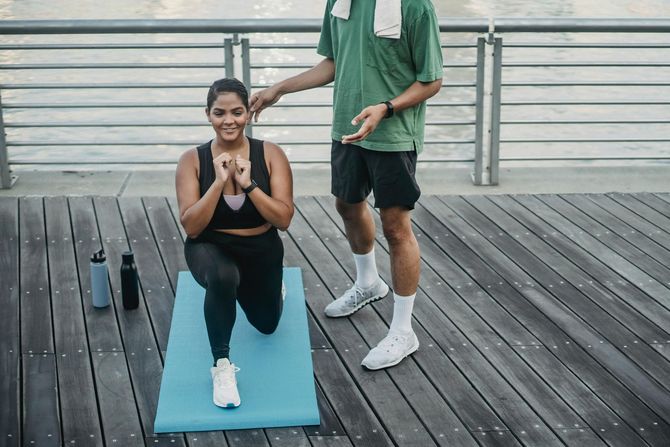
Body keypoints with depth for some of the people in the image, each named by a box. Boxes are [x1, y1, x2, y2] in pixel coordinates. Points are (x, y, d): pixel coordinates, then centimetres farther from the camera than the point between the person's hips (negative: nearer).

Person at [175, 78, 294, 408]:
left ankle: (268, 287, 59)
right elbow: (191, 227, -21)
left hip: (261, 250, 2)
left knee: (267, 325, 23)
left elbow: (283, 219, -20)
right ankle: (222, 366, -20)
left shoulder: (271, 154, -15)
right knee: (222, 276, -40)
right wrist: (219, 182, -30)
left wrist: (248, 183, -30)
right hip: (211, 248, -2)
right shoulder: (192, 160, -16)